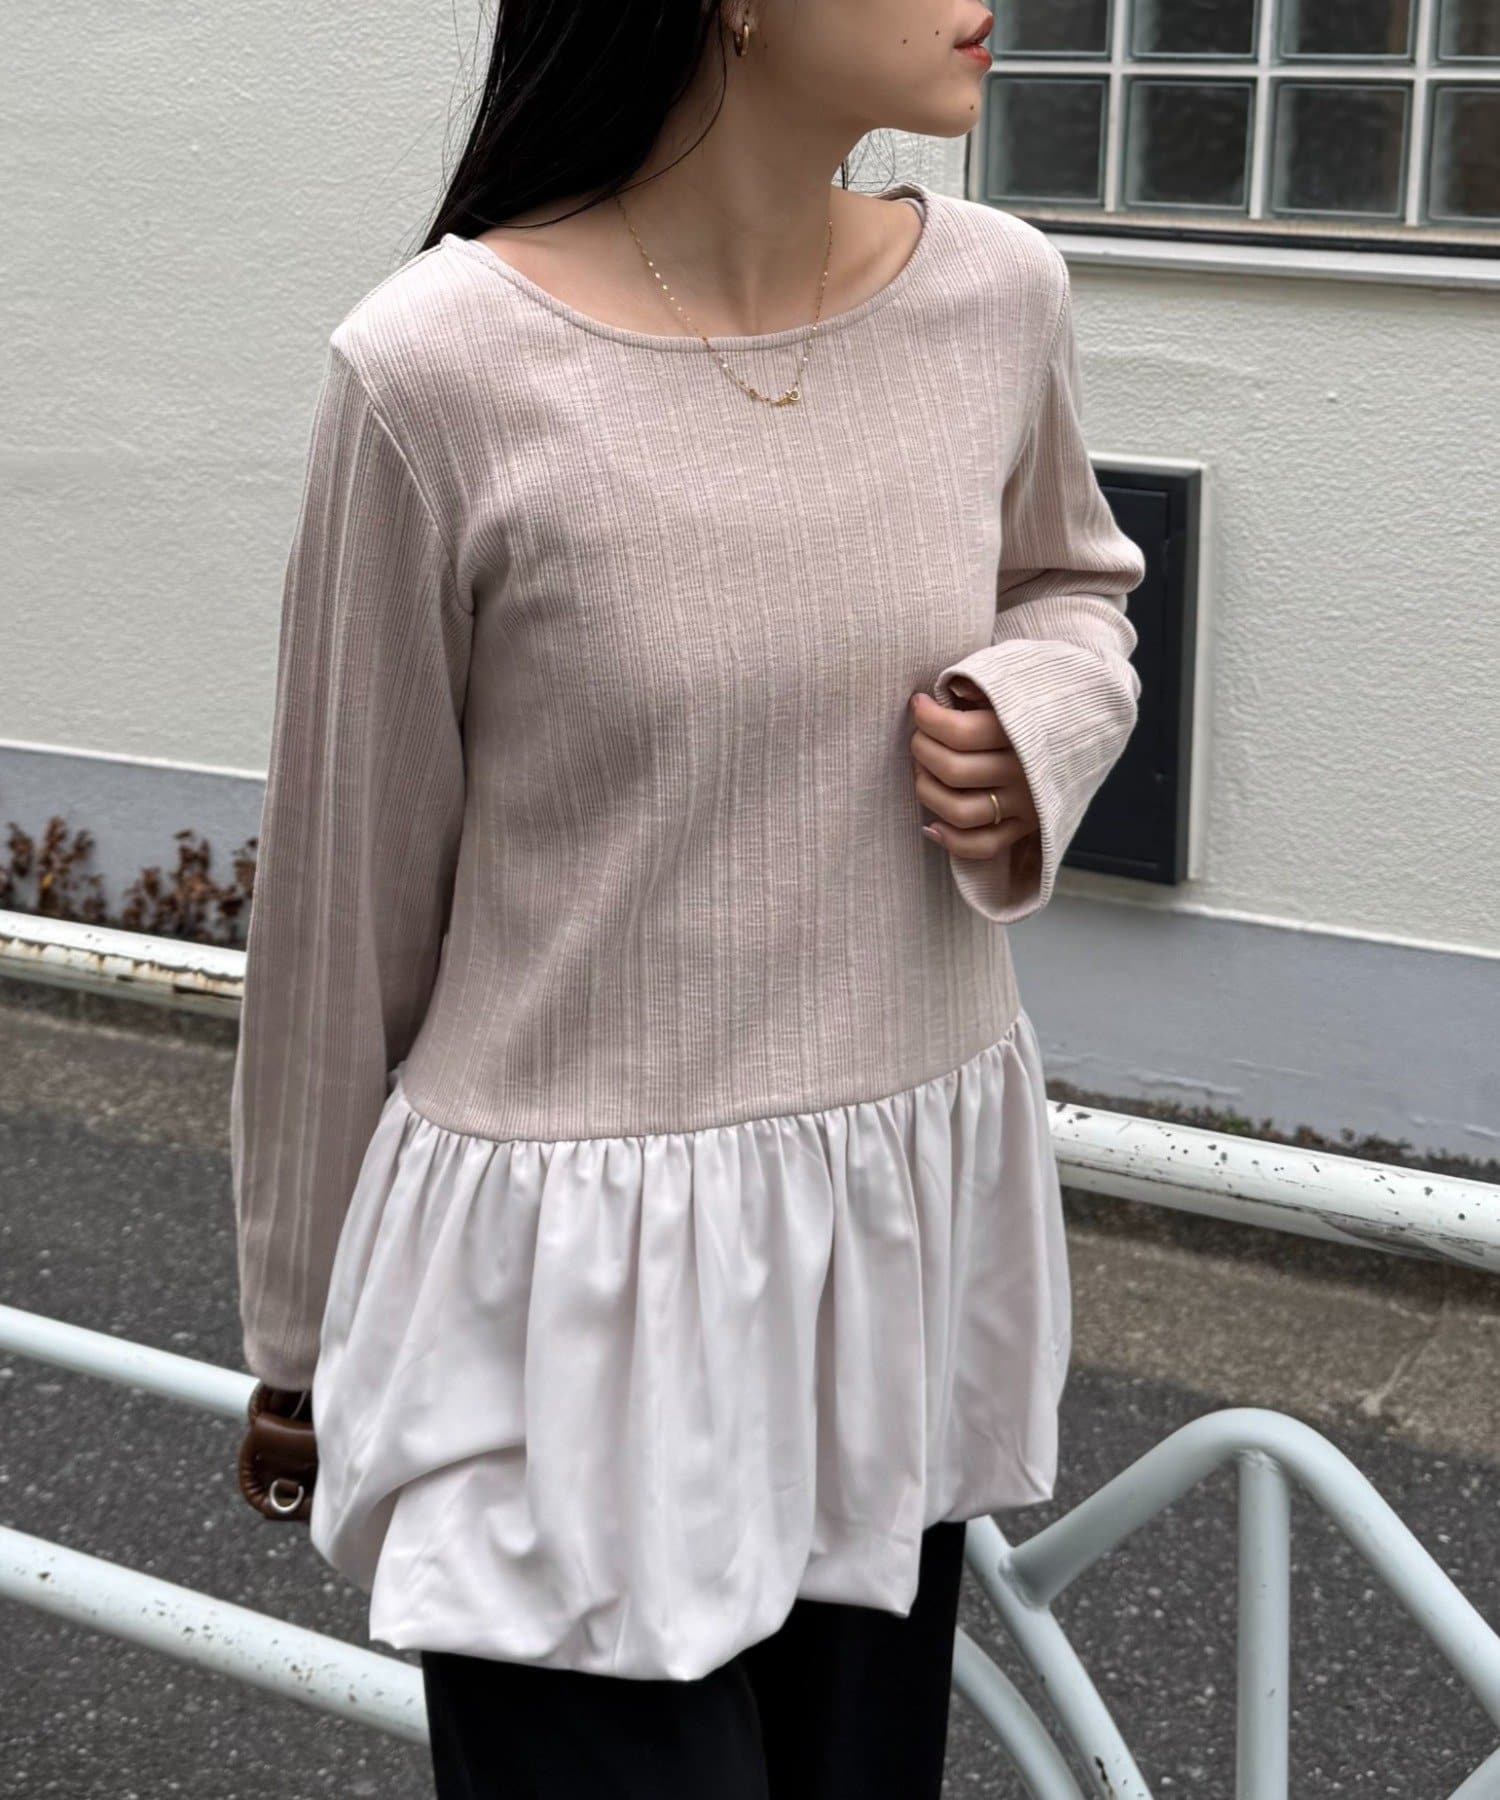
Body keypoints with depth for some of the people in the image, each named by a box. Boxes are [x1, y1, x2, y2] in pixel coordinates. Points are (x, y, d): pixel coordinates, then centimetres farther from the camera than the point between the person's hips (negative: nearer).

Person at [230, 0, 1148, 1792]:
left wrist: (1035, 723, -7)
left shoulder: (998, 297, -5)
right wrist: (299, 1344, 4)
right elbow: (340, 905, -7)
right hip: (580, 1272, -5)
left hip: (917, 1235, 5)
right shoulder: (440, 372, -18)